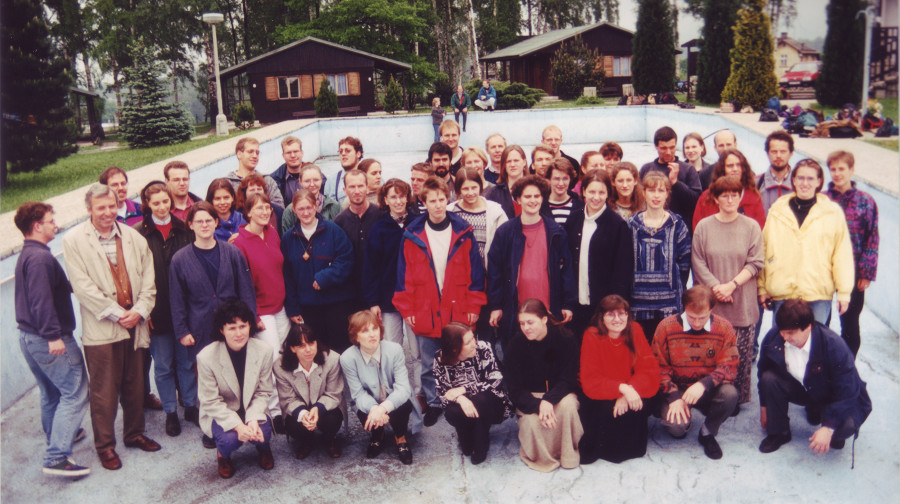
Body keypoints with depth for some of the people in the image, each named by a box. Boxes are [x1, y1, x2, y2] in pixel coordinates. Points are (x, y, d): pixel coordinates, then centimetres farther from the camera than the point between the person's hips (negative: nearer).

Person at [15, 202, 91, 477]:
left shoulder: (26, 255, 14)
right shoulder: (41, 258, -19)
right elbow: (41, 300, -26)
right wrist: (54, 336, -27)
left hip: (29, 337, 10)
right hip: (49, 340, -10)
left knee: (51, 392, 24)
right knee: (74, 392, -7)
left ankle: (56, 438, 40)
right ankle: (56, 458, -10)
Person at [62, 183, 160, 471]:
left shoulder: (134, 237, 7)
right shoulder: (74, 240, -4)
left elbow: (148, 280, 6)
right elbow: (83, 286, -10)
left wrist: (139, 310, -9)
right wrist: (117, 313, -13)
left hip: (134, 325, 4)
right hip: (100, 328, -4)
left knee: (135, 385, 14)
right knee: (104, 391, 2)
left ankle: (134, 434, 32)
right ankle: (105, 446, 17)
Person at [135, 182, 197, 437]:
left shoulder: (184, 229, 3)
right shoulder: (138, 233, -4)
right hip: (158, 311, -2)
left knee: (187, 361, 13)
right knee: (163, 366, 10)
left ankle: (190, 406, 28)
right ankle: (171, 413, 24)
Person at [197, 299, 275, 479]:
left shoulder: (264, 351, -15)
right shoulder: (206, 357, -21)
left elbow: (264, 392, -7)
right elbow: (211, 402, -16)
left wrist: (253, 420, -25)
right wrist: (237, 425, -28)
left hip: (252, 409, 2)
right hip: (220, 413, -2)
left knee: (262, 434, -27)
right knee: (230, 439, -30)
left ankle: (263, 447, 15)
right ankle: (223, 454, 11)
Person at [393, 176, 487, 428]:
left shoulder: (463, 233, 0)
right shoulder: (412, 235, 0)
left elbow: (475, 271, 2)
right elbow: (404, 275, 3)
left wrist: (474, 306, -1)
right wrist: (406, 309, 0)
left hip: (458, 312, 0)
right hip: (425, 313, 1)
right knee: (429, 365, 11)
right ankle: (433, 404, 27)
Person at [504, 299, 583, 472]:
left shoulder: (564, 338, -14)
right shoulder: (516, 343, -12)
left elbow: (568, 379, -13)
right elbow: (514, 388, -12)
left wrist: (548, 400, -32)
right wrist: (537, 406, -30)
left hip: (559, 392, 0)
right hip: (529, 397, 0)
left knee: (568, 404, -35)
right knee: (532, 421, -32)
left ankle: (568, 454, -10)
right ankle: (539, 457, 3)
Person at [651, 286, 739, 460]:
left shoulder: (724, 328, -7)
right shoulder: (666, 327, -10)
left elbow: (729, 366, -12)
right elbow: (659, 367, -7)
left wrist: (703, 384, -30)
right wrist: (674, 397, -18)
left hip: (708, 390, 1)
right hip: (676, 389, -1)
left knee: (730, 394, -32)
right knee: (675, 427, -28)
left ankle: (708, 432, -1)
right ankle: (683, 424, 15)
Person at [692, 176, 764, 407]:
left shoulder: (751, 227, 3)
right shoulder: (703, 226, 3)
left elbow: (755, 263, 0)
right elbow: (698, 262, 0)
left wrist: (732, 285, -10)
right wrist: (716, 287, -9)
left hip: (742, 303, 0)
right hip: (711, 303, 0)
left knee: (741, 353, 2)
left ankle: (738, 398, 15)